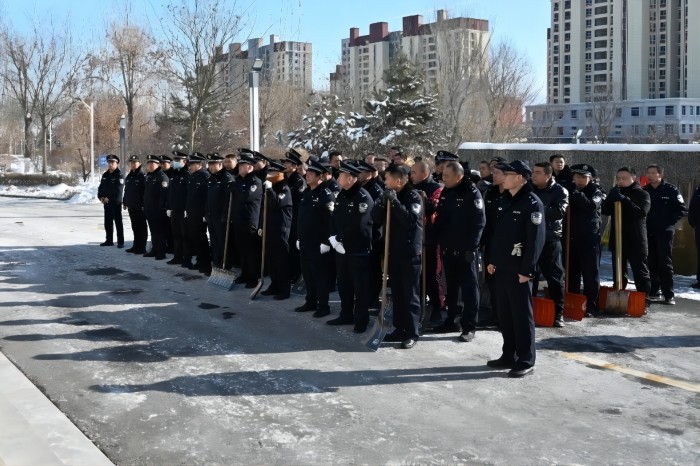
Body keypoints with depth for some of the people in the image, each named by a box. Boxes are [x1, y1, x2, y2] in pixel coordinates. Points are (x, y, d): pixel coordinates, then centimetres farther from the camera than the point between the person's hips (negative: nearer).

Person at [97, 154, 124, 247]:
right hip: (106, 202, 7)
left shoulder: (119, 175, -9)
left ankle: (120, 242, 0)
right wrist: (101, 197, -2)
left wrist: (109, 198, -18)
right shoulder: (105, 175, 13)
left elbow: (118, 190, -17)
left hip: (116, 202, -7)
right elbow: (101, 187, 15)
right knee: (108, 222, 11)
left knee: (118, 222, -3)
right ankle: (109, 240, 20)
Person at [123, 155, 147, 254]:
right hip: (131, 206, 7)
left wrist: (144, 204, -18)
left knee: (141, 227, -1)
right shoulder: (129, 177, 15)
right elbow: (126, 191, 21)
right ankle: (136, 246, 21)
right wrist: (125, 202, 16)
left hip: (140, 207, -7)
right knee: (134, 227, 13)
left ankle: (142, 247, 3)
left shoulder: (142, 176, -9)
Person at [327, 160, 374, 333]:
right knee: (343, 284, 16)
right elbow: (334, 219, 12)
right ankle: (346, 315, 28)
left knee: (360, 286, 1)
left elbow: (357, 226, -22)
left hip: (359, 250, -8)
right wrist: (333, 238, -5)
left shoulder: (363, 198, -15)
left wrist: (340, 239, -14)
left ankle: (361, 319, 11)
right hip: (341, 248, 8)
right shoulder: (341, 196, 11)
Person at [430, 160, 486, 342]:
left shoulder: (472, 193, -11)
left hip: (466, 250, -7)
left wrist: (471, 246, -17)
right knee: (451, 287, 14)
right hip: (448, 249, 7)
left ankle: (469, 326, 4)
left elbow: (479, 222, -15)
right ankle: (452, 321, 24)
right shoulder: (445, 193, 10)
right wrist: (440, 239, 8)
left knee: (469, 288, 0)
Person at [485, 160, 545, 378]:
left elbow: (536, 239, -17)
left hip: (518, 270, -8)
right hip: (501, 268, 8)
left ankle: (526, 361, 6)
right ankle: (509, 355, 24)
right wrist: (490, 260, 13)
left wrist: (527, 270, -19)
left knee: (522, 316, -1)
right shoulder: (506, 200, 14)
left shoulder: (532, 204, -11)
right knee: (504, 315, 13)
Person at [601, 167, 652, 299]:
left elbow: (641, 212, -18)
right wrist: (611, 197, -16)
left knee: (641, 273, 0)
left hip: (636, 240, -4)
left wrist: (624, 199, -25)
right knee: (618, 273, 10)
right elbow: (605, 210, 1)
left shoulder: (642, 194, -2)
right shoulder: (615, 193, 12)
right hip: (617, 239, 4)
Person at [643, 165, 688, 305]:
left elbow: (682, 210, -2)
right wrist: (644, 222, -3)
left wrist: (668, 221, -8)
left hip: (664, 232, -4)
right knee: (651, 263, 7)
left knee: (665, 263, -6)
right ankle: (653, 292, 16)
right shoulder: (645, 190, 8)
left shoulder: (671, 190, -2)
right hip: (648, 232, 4)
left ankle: (669, 295, -4)